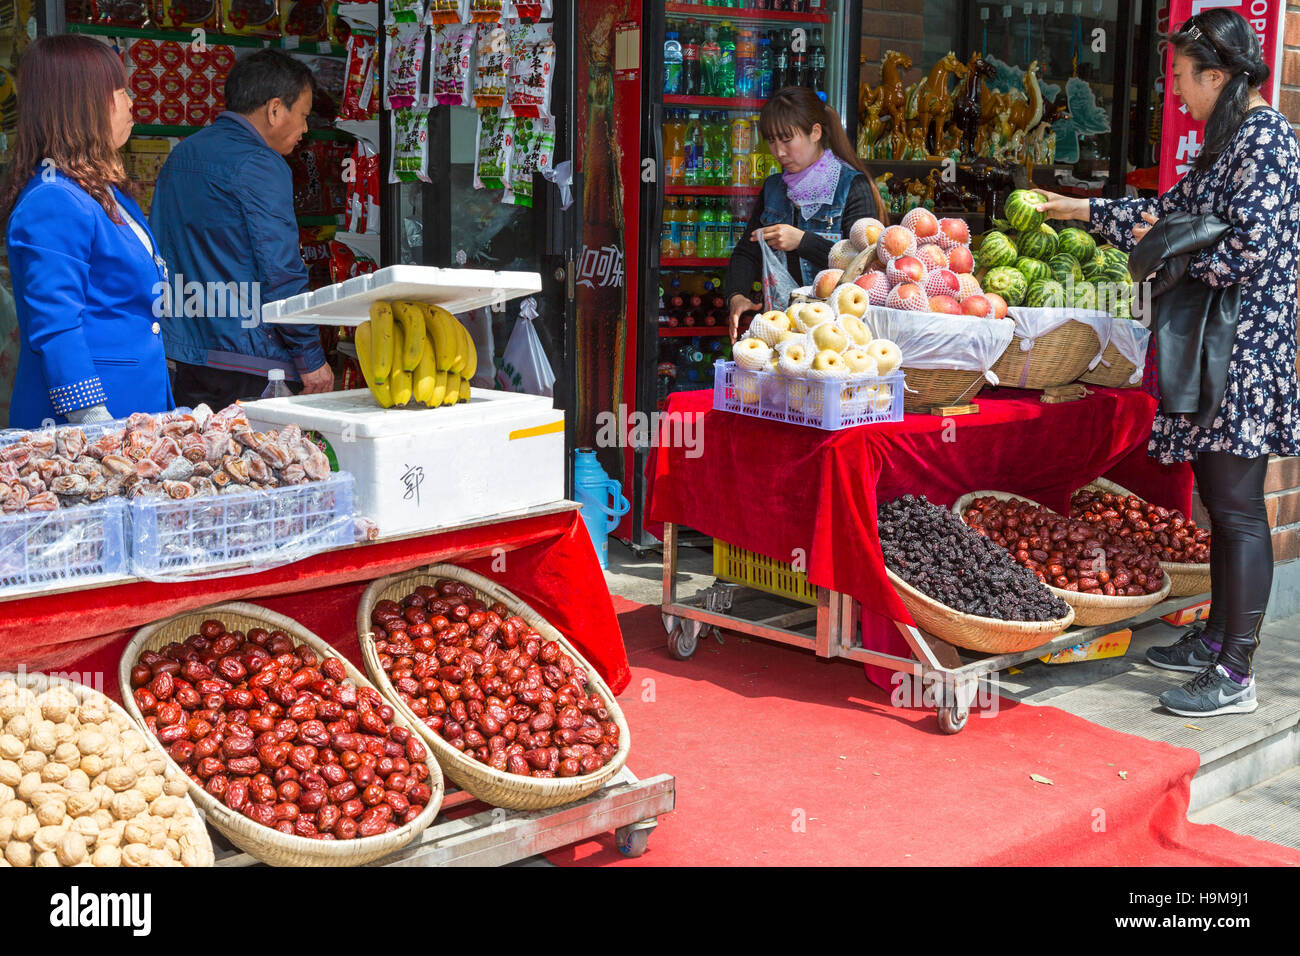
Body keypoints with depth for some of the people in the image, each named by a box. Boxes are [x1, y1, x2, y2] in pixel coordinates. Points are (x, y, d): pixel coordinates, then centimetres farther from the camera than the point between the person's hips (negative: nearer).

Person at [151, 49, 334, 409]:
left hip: (182, 360, 9)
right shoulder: (260, 166, -11)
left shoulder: (180, 155, 17)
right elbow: (281, 272, -16)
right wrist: (311, 359, -10)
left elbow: (160, 253, 22)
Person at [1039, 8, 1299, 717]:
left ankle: (1235, 676, -3)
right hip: (1217, 343, 10)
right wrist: (1085, 211, 33)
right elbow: (1172, 209, 28)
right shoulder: (1232, 139, 17)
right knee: (1218, 494, 15)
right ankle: (1217, 638, 26)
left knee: (1237, 506, -8)